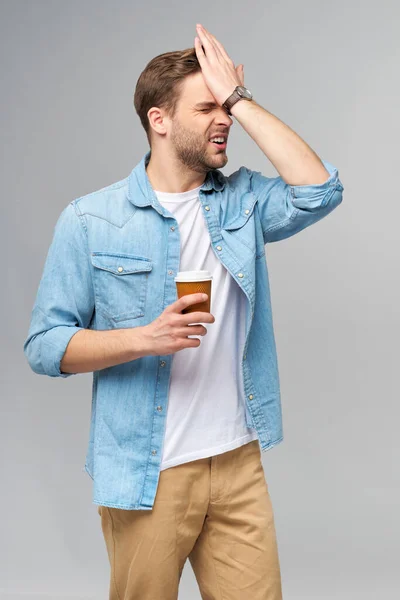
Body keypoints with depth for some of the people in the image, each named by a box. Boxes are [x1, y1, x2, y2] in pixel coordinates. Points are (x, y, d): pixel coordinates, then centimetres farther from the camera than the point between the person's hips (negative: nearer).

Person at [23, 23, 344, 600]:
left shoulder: (242, 201, 4)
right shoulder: (90, 221, -5)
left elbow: (318, 191, -15)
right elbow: (45, 346, -6)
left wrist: (240, 98, -11)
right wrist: (145, 338, -21)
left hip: (239, 463, 3)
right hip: (146, 475, -2)